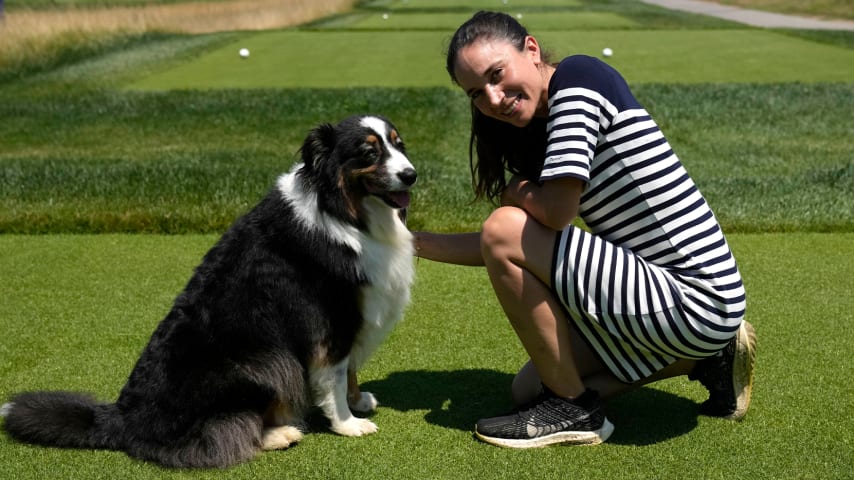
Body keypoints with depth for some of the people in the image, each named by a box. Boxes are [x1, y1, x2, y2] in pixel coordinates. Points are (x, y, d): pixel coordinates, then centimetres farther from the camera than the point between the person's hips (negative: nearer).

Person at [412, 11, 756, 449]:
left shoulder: (577, 77, -14)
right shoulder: (537, 134, 12)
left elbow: (556, 212, -25)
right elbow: (504, 255, 15)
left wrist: (516, 194, -3)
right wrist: (413, 242, 12)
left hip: (694, 303, -10)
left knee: (504, 231, -16)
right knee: (528, 390, 19)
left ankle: (574, 409, -2)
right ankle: (705, 360, 19)